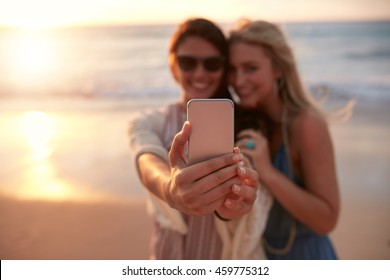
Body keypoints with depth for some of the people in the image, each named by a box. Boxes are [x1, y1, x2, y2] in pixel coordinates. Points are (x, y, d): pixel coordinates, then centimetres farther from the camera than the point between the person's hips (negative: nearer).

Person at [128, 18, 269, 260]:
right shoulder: (148, 122, -9)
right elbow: (149, 166, -31)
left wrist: (230, 205, -49)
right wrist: (171, 189, -54)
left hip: (236, 256, 0)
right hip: (173, 253, 0)